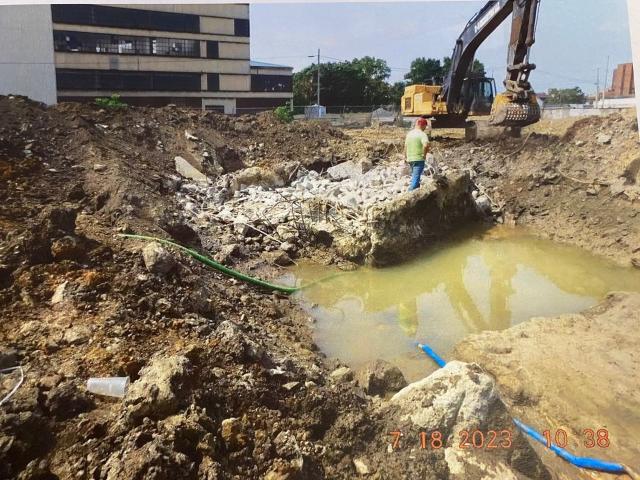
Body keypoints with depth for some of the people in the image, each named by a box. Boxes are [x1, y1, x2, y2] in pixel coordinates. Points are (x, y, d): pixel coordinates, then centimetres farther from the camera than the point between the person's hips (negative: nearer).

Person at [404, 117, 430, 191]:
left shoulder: (409, 133, 10)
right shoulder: (422, 134, -12)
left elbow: (405, 147, 16)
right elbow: (425, 145, -30)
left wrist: (407, 158, 25)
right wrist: (424, 154, -15)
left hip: (410, 159, 8)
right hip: (419, 159, -8)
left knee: (414, 177, 22)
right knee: (416, 178, -6)